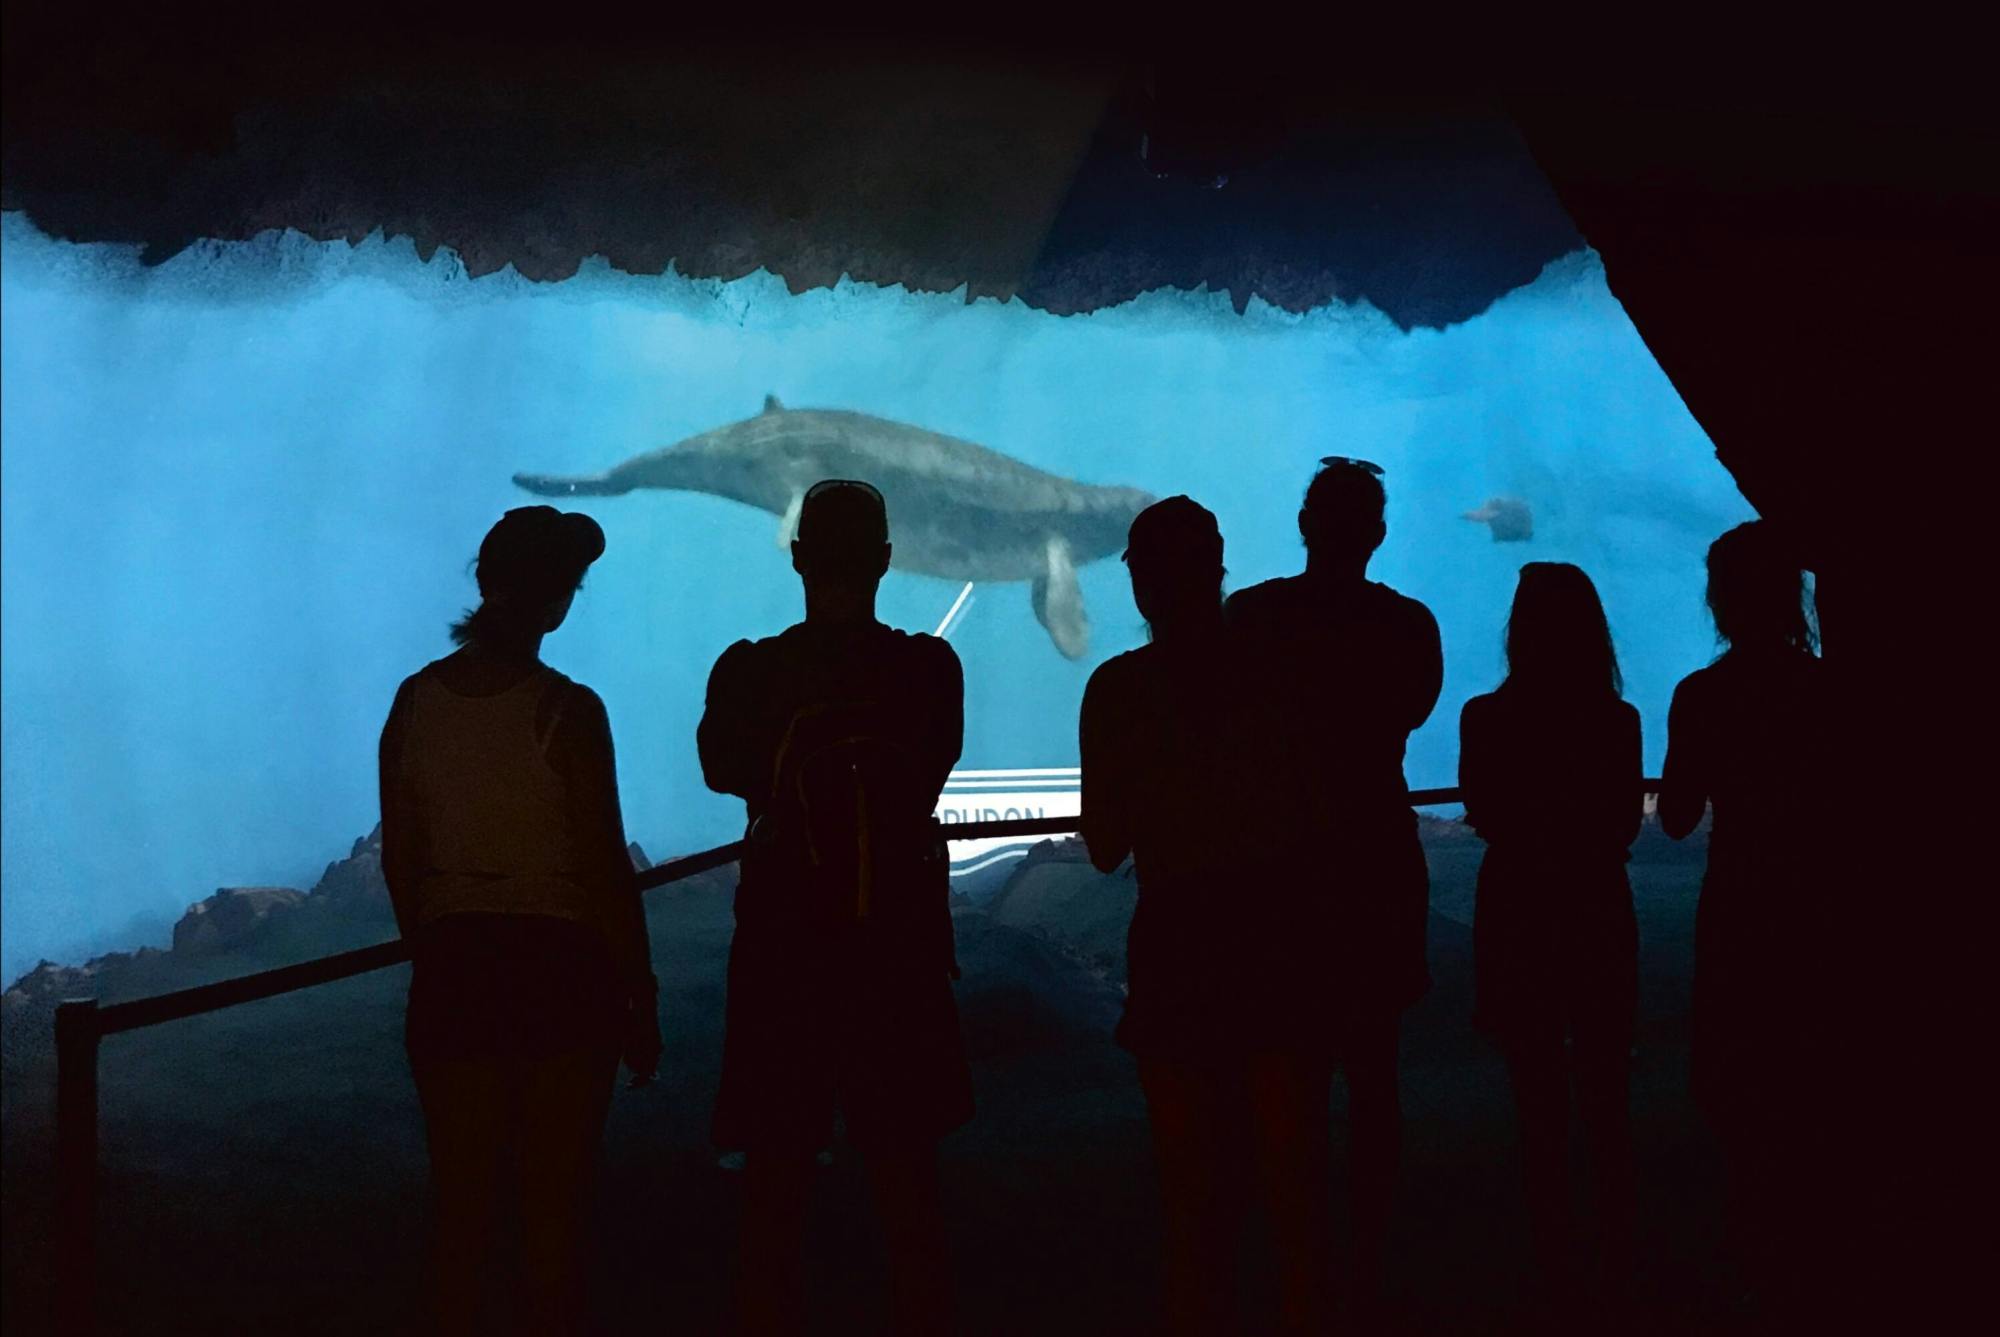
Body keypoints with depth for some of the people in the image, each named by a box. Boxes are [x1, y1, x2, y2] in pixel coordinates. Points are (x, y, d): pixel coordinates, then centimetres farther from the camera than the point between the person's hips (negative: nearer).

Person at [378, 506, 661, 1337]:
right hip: (561, 965, -4)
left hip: (452, 966, 4)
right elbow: (606, 871, -12)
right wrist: (640, 999, -3)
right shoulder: (566, 712, -15)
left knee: (461, 1197, 14)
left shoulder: (417, 700, -1)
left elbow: (399, 859, 6)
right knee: (554, 1203, 8)